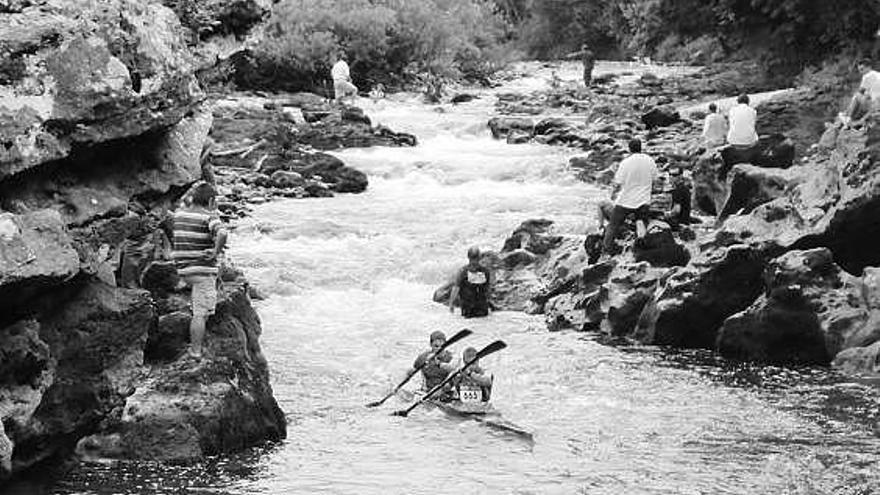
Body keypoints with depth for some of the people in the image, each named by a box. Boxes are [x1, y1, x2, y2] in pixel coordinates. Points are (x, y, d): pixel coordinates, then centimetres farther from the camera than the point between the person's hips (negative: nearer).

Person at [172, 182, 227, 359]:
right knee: (200, 314, -4)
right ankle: (196, 352, -5)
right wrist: (216, 251, -17)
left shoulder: (179, 213, 7)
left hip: (183, 269, 7)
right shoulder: (209, 216, -12)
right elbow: (222, 234, -30)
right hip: (203, 269, -7)